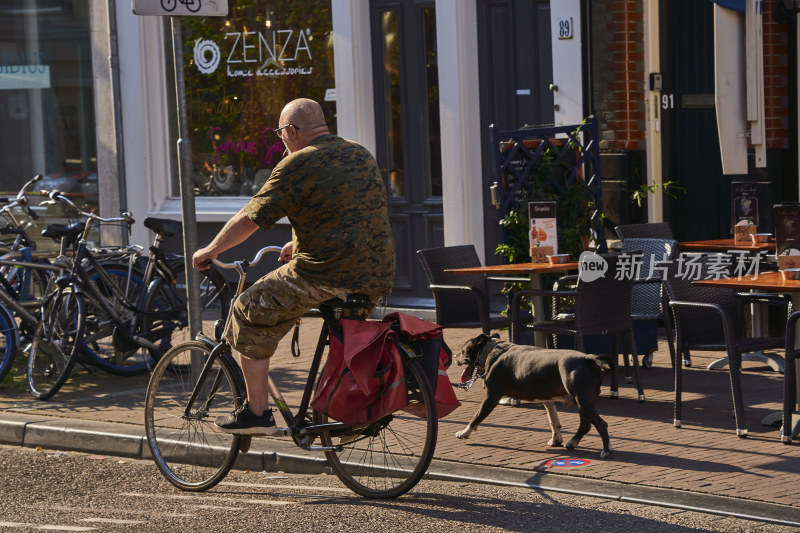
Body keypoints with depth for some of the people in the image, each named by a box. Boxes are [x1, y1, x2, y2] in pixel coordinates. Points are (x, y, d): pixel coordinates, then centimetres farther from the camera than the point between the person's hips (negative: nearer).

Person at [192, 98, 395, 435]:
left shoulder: (298, 164, -7)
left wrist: (209, 251, 10)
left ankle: (257, 413, 9)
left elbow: (248, 220, -5)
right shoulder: (362, 155, 16)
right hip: (377, 279, 8)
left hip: (324, 276, -8)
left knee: (249, 315, 9)